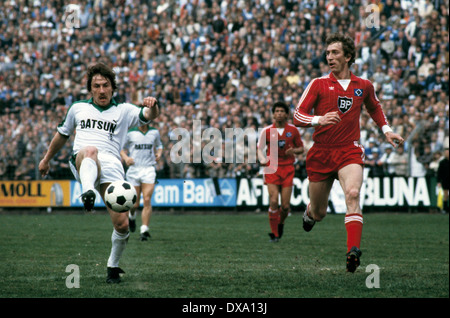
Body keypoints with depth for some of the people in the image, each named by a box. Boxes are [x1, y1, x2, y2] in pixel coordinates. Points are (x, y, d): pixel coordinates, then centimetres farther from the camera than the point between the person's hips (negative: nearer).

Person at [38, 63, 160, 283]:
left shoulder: (123, 111, 16)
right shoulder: (78, 108, 23)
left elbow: (149, 116, -1)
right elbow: (62, 134, 37)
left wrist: (153, 106, -25)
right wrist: (47, 159, 44)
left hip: (112, 167, 0)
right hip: (82, 164, 0)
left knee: (122, 225, -10)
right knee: (90, 150, -40)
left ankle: (113, 265, 16)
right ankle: (88, 192, -69)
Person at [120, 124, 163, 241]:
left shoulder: (154, 132, 8)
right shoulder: (130, 133, 1)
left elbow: (159, 146, 25)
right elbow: (121, 149, 10)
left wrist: (159, 153, 3)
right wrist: (126, 158, -11)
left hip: (149, 169, 1)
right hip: (134, 169, -1)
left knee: (147, 200, -14)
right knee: (135, 204, 2)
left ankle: (144, 230, -12)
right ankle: (132, 216, 38)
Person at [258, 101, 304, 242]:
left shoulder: (293, 130, 5)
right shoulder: (267, 131, 2)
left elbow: (301, 148, 12)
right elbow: (259, 148, 8)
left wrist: (294, 150, -10)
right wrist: (262, 159, -13)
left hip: (288, 168, 1)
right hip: (271, 168, -1)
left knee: (285, 205, -4)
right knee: (273, 201, -12)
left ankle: (281, 223, 29)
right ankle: (274, 234, 1)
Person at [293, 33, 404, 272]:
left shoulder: (363, 86, 8)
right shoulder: (318, 84, 0)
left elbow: (375, 108, 30)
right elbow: (297, 116, -6)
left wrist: (386, 130, 17)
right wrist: (319, 120, -24)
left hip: (349, 151, 0)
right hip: (321, 153, 0)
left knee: (352, 194, -29)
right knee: (319, 213, 11)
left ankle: (353, 251, -38)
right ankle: (309, 212, 50)